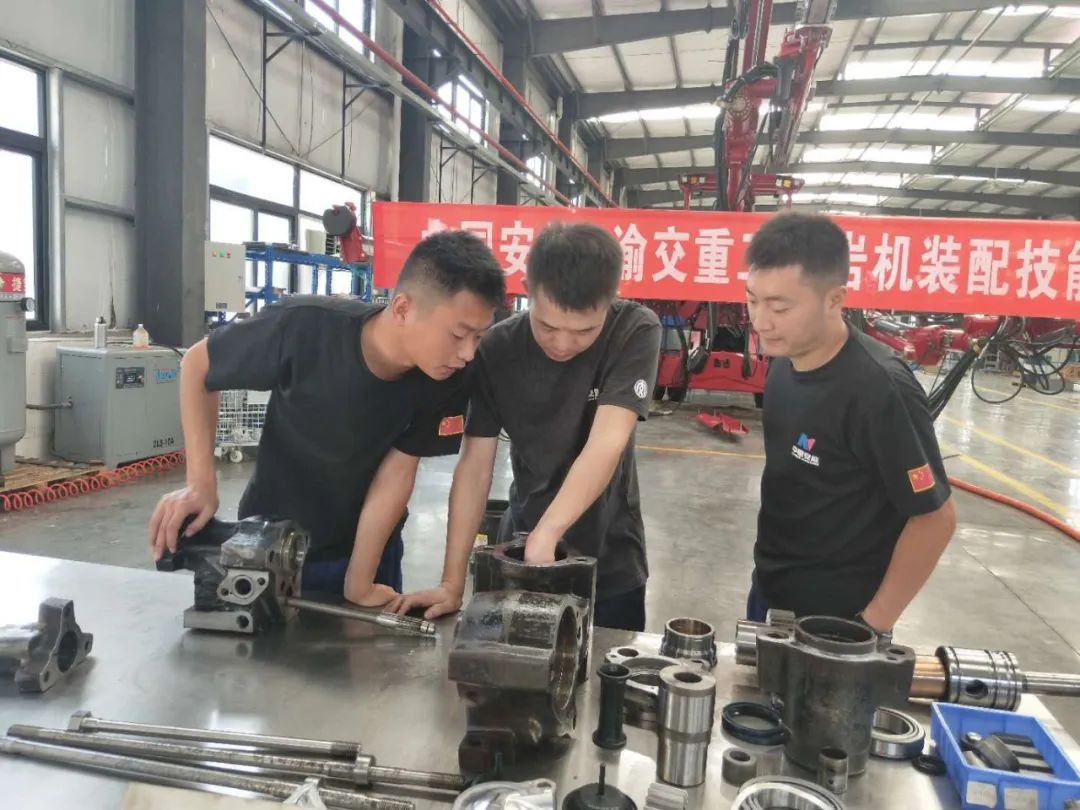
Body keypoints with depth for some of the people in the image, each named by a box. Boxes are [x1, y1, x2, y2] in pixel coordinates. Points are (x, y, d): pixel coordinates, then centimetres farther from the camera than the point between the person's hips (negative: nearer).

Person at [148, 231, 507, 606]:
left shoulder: (447, 379, -23)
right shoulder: (305, 327, -30)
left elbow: (397, 473, -17)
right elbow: (197, 364, -14)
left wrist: (359, 585, -17)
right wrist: (201, 482, -22)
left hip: (367, 544, 2)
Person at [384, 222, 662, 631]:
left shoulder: (635, 332, -19)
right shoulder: (496, 350, -14)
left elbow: (606, 444, -29)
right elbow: (475, 464, -14)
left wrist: (545, 534, -42)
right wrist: (452, 583, -19)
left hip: (609, 560, -1)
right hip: (520, 545, 2)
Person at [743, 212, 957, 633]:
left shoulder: (880, 390, -26)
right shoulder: (785, 360, -5)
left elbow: (934, 518, -19)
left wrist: (873, 622, -12)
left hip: (834, 619, -7)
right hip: (768, 590, 7)